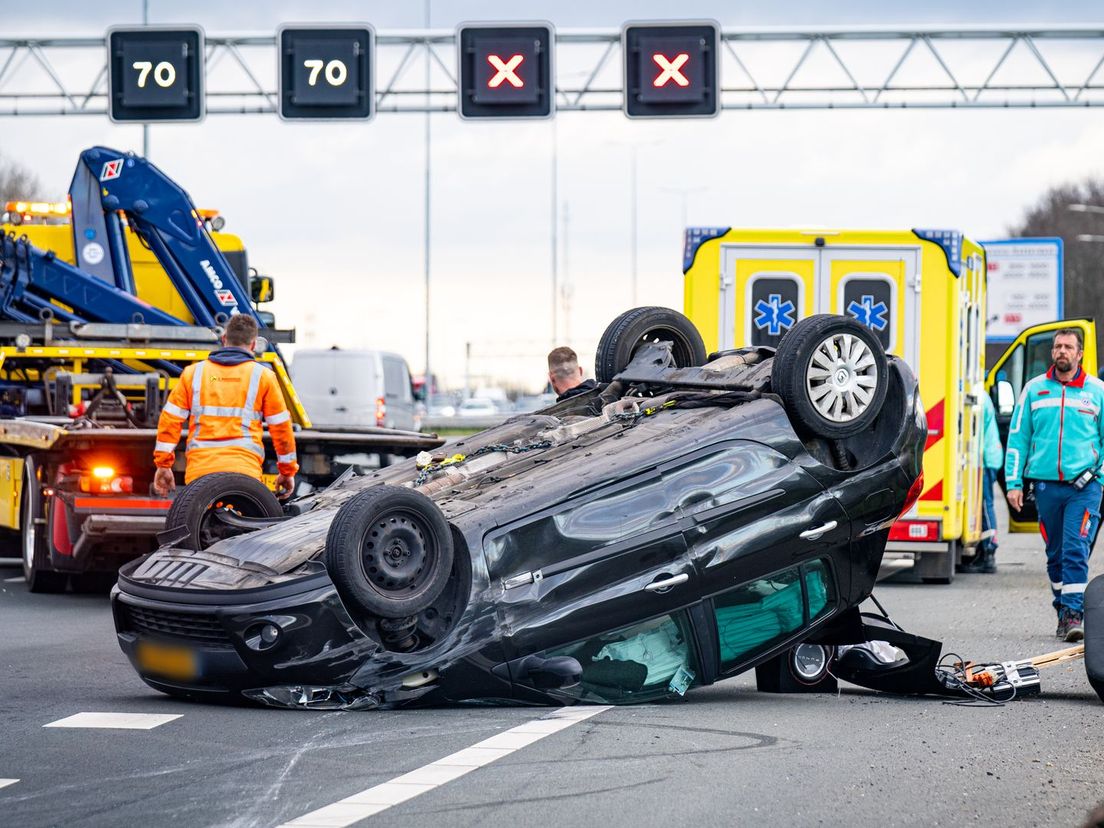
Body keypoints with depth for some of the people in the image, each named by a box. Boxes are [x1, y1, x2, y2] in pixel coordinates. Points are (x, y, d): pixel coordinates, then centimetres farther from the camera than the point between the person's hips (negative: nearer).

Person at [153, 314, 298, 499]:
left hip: (199, 469, 2)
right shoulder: (263, 376, 9)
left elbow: (170, 420, 11)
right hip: (244, 468, -2)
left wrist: (163, 464, 17)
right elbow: (280, 427, 11)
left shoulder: (194, 373, 14)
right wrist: (288, 471, 22)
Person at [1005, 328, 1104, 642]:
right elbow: (1018, 438, 12)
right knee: (1055, 554, 9)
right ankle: (1063, 611, 20)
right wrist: (1013, 483, 5)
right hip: (1045, 484, 3)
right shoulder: (1034, 390, 10)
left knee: (1076, 549, -13)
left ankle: (1074, 613, -15)